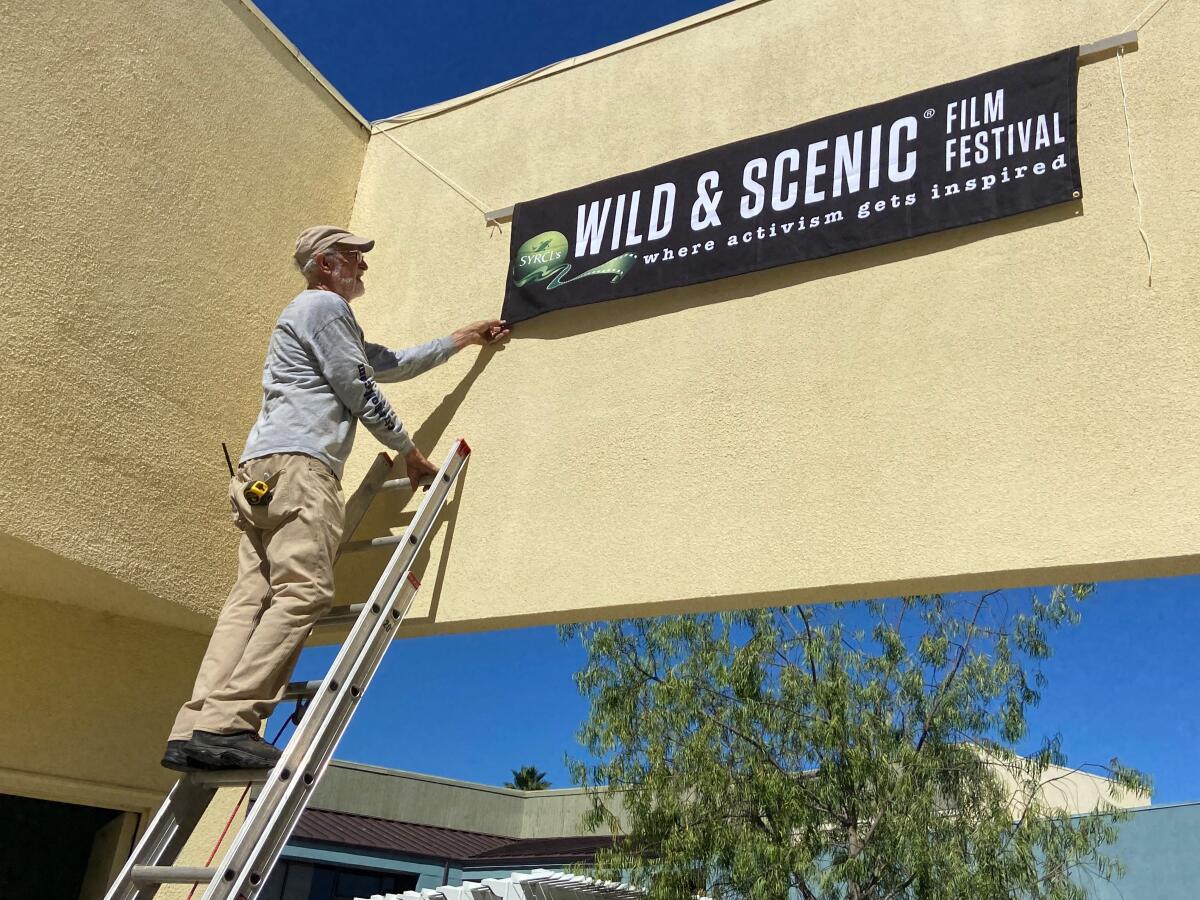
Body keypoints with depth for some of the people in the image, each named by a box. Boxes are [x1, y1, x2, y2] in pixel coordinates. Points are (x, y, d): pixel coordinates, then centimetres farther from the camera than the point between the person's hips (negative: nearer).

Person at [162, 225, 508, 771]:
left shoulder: (329, 317, 36)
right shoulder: (324, 306, 4)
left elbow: (390, 364, 43)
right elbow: (361, 392, -1)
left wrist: (462, 339, 50)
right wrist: (409, 451, 11)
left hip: (259, 477, 10)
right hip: (296, 464, -10)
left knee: (252, 597, -5)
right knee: (303, 592, -20)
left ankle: (194, 731, -16)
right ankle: (224, 723, -30)